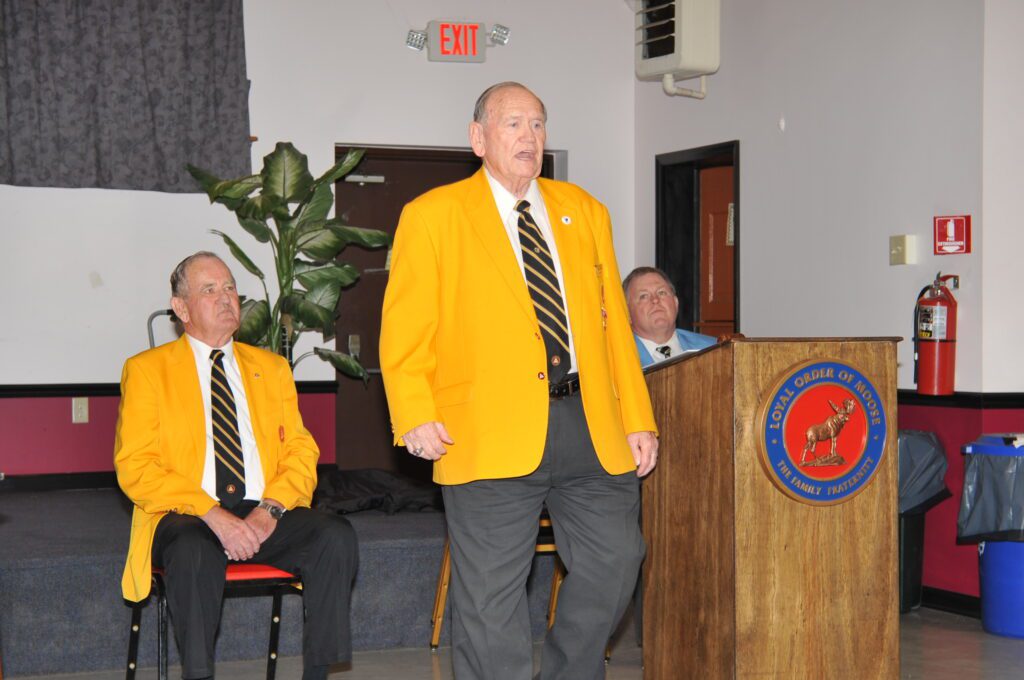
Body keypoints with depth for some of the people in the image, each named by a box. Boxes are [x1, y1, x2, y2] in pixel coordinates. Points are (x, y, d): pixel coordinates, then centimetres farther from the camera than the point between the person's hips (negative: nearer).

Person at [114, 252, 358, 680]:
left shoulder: (271, 368, 21)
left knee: (336, 536, -26)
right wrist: (212, 515, -16)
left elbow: (301, 451, 14)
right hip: (186, 517, -3)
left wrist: (270, 510, -9)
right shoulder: (147, 371, 9)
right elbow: (134, 467, -2)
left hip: (264, 515, 3)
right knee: (194, 553, -38)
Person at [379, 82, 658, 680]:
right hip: (492, 434, -4)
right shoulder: (433, 215, 4)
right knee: (492, 597, 0)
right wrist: (415, 416, -15)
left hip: (592, 425, 4)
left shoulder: (584, 211, 17)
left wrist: (637, 420, 9)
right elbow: (405, 330, -1)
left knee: (615, 561, 6)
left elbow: (613, 320, 15)